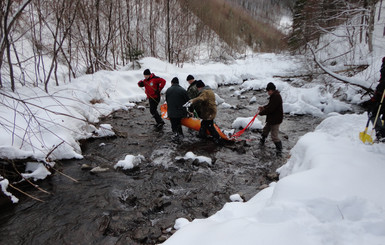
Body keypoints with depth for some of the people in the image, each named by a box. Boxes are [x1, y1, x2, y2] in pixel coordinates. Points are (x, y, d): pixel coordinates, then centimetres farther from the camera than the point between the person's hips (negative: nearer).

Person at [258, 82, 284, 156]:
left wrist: (261, 112, -15)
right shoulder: (274, 96, 8)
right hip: (271, 118, 11)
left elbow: (270, 109, -27)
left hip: (276, 120, -11)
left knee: (274, 136, -6)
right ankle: (262, 142, 48)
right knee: (265, 130, 26)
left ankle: (279, 149, 7)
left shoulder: (276, 97, -26)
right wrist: (264, 107, 4)